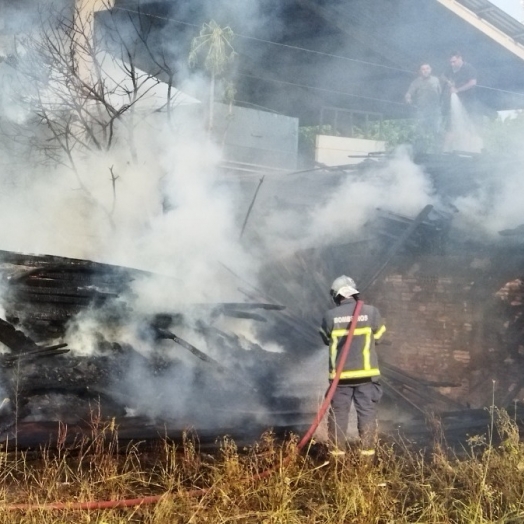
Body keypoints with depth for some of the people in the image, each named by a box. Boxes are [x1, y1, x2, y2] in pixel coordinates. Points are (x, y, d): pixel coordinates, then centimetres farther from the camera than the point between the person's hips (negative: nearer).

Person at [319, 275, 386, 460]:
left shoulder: (330, 316, -7)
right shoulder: (371, 312, -7)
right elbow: (379, 335, 8)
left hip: (340, 374, 0)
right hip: (366, 374, 0)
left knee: (338, 414, 10)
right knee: (367, 413, 7)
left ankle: (337, 453, 13)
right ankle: (367, 454, 7)